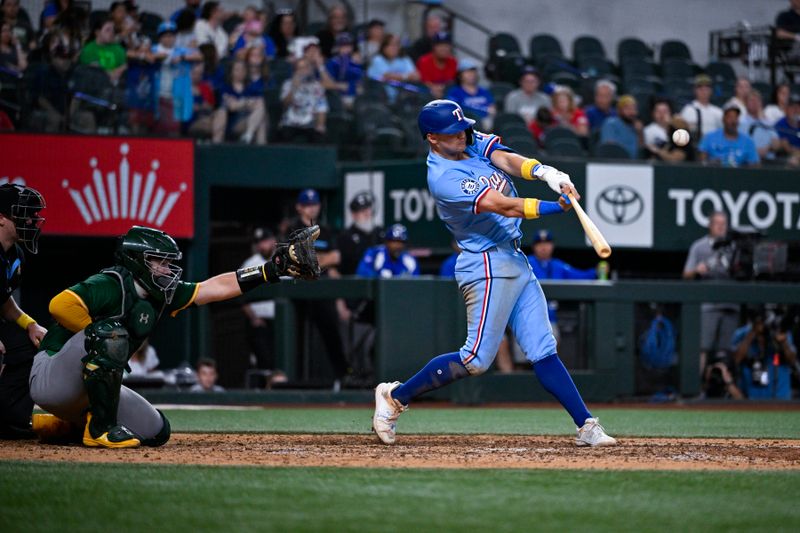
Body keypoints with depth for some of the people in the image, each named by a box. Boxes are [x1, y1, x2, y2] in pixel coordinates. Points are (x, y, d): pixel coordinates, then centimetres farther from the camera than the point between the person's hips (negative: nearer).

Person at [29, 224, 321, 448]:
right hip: (50, 378, -9)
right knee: (110, 334, -32)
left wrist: (275, 268, -1)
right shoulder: (111, 285, -20)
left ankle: (68, 424, 16)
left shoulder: (159, 296, 6)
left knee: (156, 432, 6)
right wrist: (97, 334, -24)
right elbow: (60, 305, -35)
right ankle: (100, 428, -25)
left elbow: (217, 287, 4)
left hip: (86, 390, 9)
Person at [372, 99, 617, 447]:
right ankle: (395, 397, 4)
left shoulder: (474, 143, 9)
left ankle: (586, 426, 2)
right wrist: (553, 207, -31)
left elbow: (507, 160, -8)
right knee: (476, 359, -9)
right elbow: (501, 205, -24)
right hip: (487, 266, -8)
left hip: (516, 262, 8)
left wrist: (543, 171, -29)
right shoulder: (443, 177, -17)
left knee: (543, 351, 5)